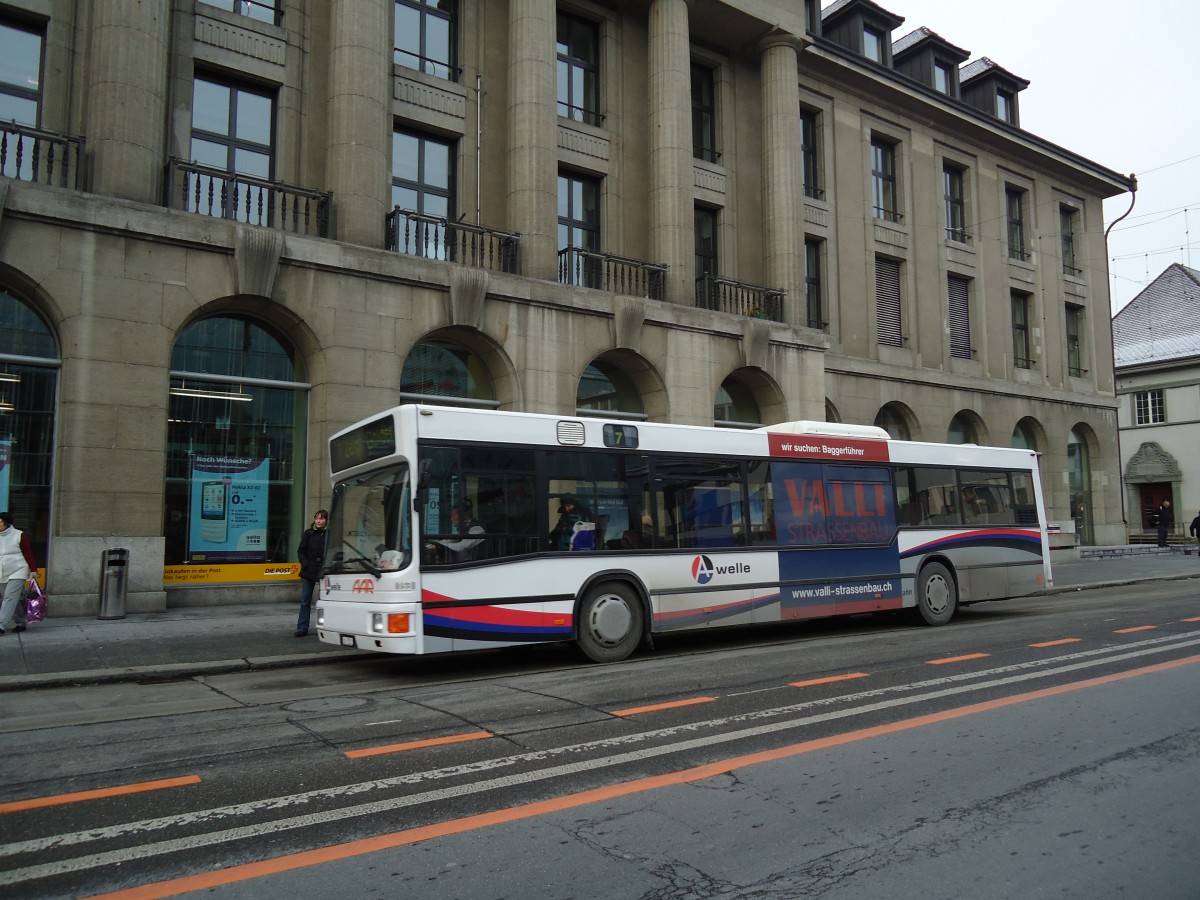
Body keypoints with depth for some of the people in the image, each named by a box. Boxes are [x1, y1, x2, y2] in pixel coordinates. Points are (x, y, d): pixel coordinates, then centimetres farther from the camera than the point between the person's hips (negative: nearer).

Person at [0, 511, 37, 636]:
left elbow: (28, 553, -6)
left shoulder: (19, 535, -7)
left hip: (18, 572, -6)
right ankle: (20, 624, 20)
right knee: (14, 600, 10)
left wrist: (33, 570, -8)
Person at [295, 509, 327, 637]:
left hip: (324, 572, -2)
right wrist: (306, 565, -6)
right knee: (305, 600, 4)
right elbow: (301, 552, 6)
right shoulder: (308, 533, 4)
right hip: (308, 572, 2)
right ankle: (302, 628, 9)